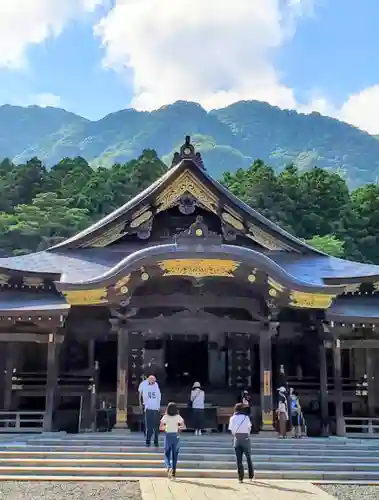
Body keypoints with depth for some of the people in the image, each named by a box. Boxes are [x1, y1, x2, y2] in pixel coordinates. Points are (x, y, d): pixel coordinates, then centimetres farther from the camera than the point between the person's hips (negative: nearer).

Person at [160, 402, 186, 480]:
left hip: (168, 436, -1)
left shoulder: (165, 417, -4)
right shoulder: (178, 417, -2)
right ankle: (174, 473, 14)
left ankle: (169, 467, -18)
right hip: (175, 436, 1)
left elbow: (160, 427, -4)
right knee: (175, 455, 12)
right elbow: (184, 427, -5)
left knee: (167, 454, 9)